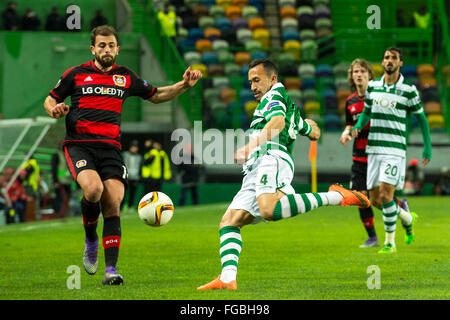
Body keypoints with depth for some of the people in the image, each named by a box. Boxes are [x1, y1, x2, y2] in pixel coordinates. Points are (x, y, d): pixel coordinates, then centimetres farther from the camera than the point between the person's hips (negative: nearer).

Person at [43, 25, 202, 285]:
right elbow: (50, 100, 18)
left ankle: (111, 269, -13)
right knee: (93, 188, -28)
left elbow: (156, 96, 27)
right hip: (79, 144, -2)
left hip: (110, 147, 2)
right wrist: (55, 110, -6)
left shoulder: (126, 77, 15)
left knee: (113, 202, -15)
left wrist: (184, 85, 12)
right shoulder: (76, 74, 10)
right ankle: (91, 239, 1)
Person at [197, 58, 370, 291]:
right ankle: (228, 279, -21)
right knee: (228, 223, -2)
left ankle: (335, 197, -29)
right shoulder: (291, 107, 36)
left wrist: (252, 145, -26)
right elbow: (314, 133, 50)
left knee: (270, 210, -39)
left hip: (271, 160, -10)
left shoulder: (274, 95, 9)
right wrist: (306, 123, 74)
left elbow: (278, 122, -13)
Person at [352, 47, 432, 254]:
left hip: (395, 150, -5)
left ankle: (390, 242, -3)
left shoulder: (409, 90, -3)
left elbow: (421, 118, 7)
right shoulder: (372, 86, 8)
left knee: (385, 195, -16)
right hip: (373, 149, 5)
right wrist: (358, 127, 1)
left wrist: (427, 147, 5)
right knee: (375, 199, 5)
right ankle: (408, 219, 31)